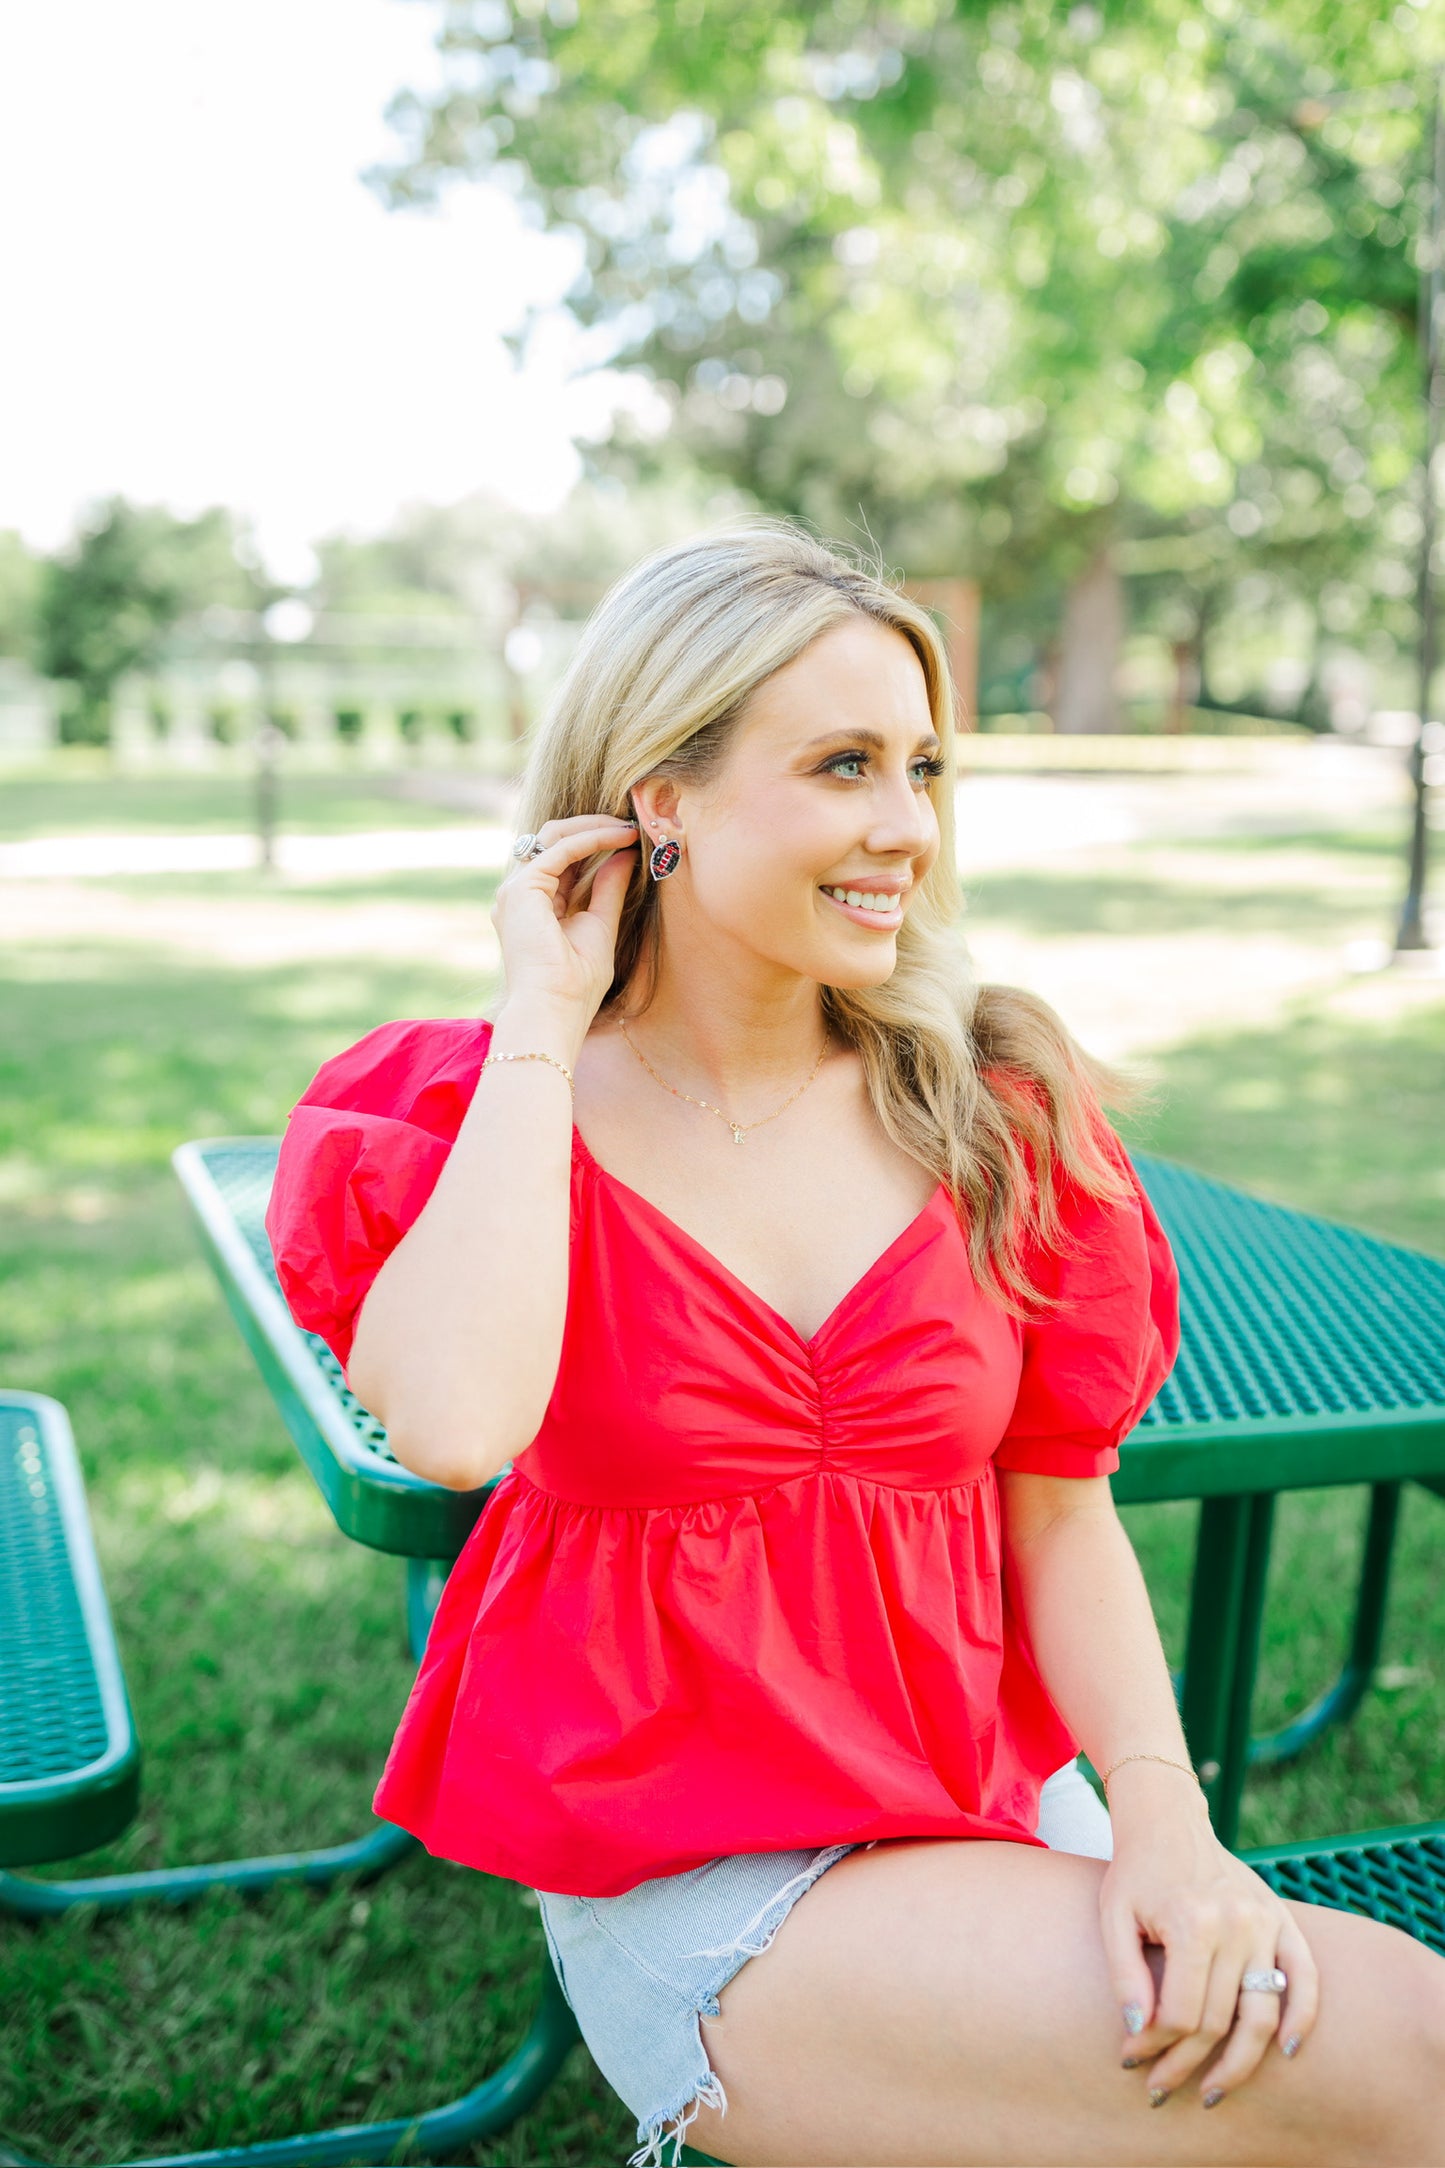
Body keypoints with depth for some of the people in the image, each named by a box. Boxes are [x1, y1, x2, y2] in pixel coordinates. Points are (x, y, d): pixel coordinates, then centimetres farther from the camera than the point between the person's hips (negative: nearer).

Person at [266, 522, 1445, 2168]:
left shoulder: (993, 1107, 1)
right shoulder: (456, 1117, -6)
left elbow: (1063, 1514, 2)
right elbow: (457, 1426, -27)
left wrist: (1163, 1814, -14)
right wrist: (547, 1023, -17)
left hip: (1004, 1810, 4)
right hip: (689, 1889, -4)